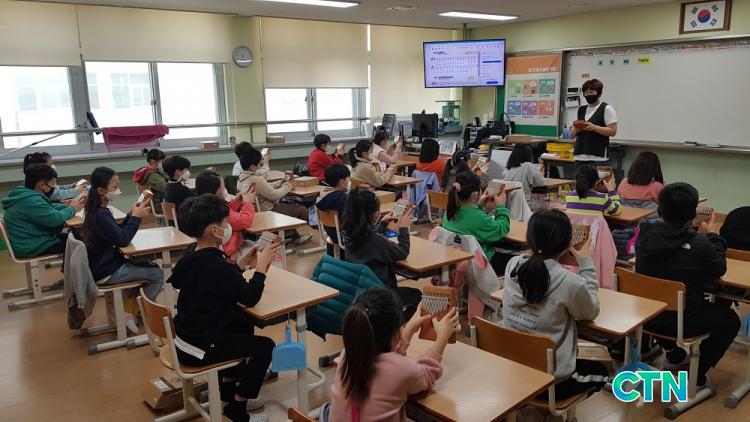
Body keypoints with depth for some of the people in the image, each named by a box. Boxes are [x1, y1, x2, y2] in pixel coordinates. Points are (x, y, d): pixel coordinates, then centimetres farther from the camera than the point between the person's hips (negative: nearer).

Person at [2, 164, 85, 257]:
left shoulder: (23, 193, 5)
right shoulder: (31, 201, -26)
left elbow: (49, 208, 14)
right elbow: (56, 219, -26)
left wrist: (68, 206, -1)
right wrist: (72, 209, -9)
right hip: (31, 247, -10)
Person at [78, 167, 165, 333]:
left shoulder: (97, 210, 7)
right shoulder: (101, 215, -23)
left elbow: (118, 231, 13)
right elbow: (123, 240, -26)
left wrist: (132, 214, 0)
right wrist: (136, 217, -17)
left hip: (103, 263, 10)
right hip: (105, 272, -10)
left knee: (147, 265, 21)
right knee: (157, 274, -9)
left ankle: (130, 308, 21)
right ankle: (132, 315, 2)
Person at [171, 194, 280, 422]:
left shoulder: (193, 257, 1)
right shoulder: (216, 265, -27)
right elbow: (250, 298, -19)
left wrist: (242, 264, 8)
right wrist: (262, 265, -9)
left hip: (187, 336, 9)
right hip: (199, 349, -9)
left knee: (243, 322, 26)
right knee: (265, 346, 1)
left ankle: (228, 387, 35)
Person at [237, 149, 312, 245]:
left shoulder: (242, 177, 1)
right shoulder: (255, 180, -29)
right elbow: (274, 195, -23)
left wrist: (280, 183, 2)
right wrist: (287, 186, -7)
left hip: (255, 210, 11)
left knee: (287, 204, 32)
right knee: (302, 210, -1)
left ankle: (293, 235, 40)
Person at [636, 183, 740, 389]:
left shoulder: (644, 235, -12)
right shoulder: (700, 245, -25)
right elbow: (719, 270, -3)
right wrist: (710, 236, 7)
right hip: (681, 322, -4)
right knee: (730, 318, 23)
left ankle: (674, 353, 51)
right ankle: (696, 375, 22)